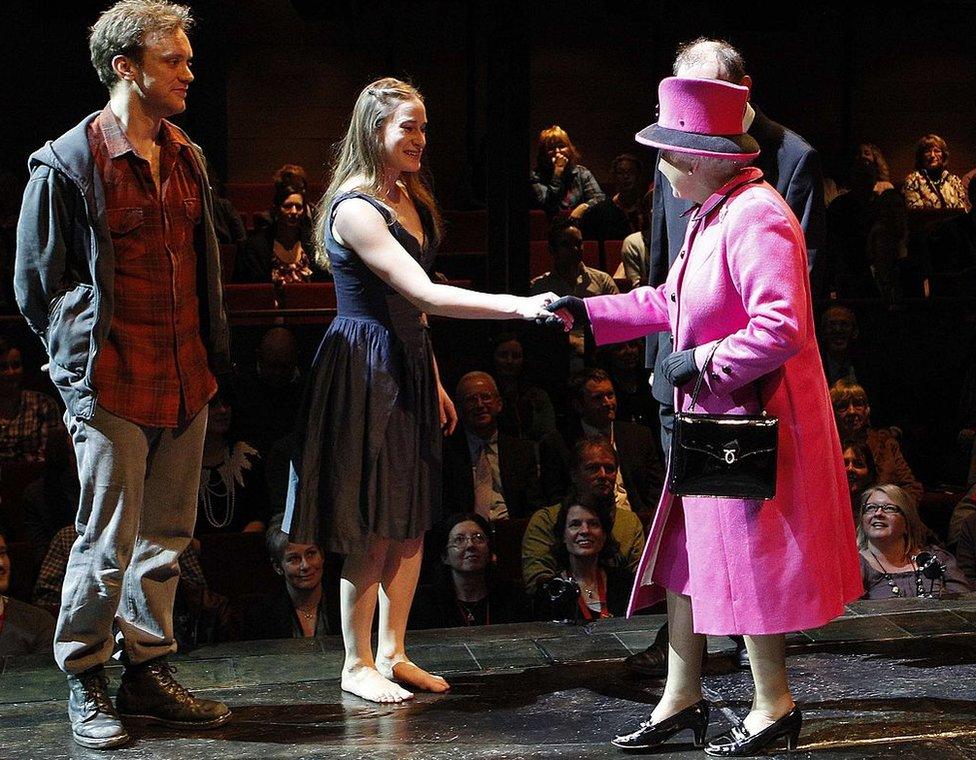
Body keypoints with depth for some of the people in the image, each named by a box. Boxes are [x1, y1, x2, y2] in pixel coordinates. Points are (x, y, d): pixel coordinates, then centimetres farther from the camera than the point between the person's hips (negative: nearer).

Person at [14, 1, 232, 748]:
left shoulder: (187, 158, 13)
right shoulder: (70, 161, -7)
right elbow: (37, 283, -3)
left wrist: (214, 356, 14)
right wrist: (86, 358, -7)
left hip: (186, 382, 6)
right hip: (113, 387, -6)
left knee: (167, 536, 11)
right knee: (108, 543, 0)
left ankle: (148, 671, 23)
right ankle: (85, 684, 14)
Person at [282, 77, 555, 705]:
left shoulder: (409, 200, 13)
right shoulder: (354, 208, -17)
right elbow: (425, 295, -25)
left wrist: (434, 381, 17)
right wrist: (519, 306, -29)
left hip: (409, 369, 9)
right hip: (366, 368, -9)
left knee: (413, 519, 10)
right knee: (372, 526, -1)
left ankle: (392, 654, 21)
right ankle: (357, 664, 12)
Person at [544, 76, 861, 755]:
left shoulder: (757, 219, -22)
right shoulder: (710, 216, 11)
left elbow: (782, 328, -30)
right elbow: (672, 302, 20)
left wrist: (701, 360, -20)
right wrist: (584, 312, 18)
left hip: (754, 420, -10)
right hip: (712, 418, 10)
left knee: (749, 560, 0)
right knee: (686, 553, 14)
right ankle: (682, 698, 24)